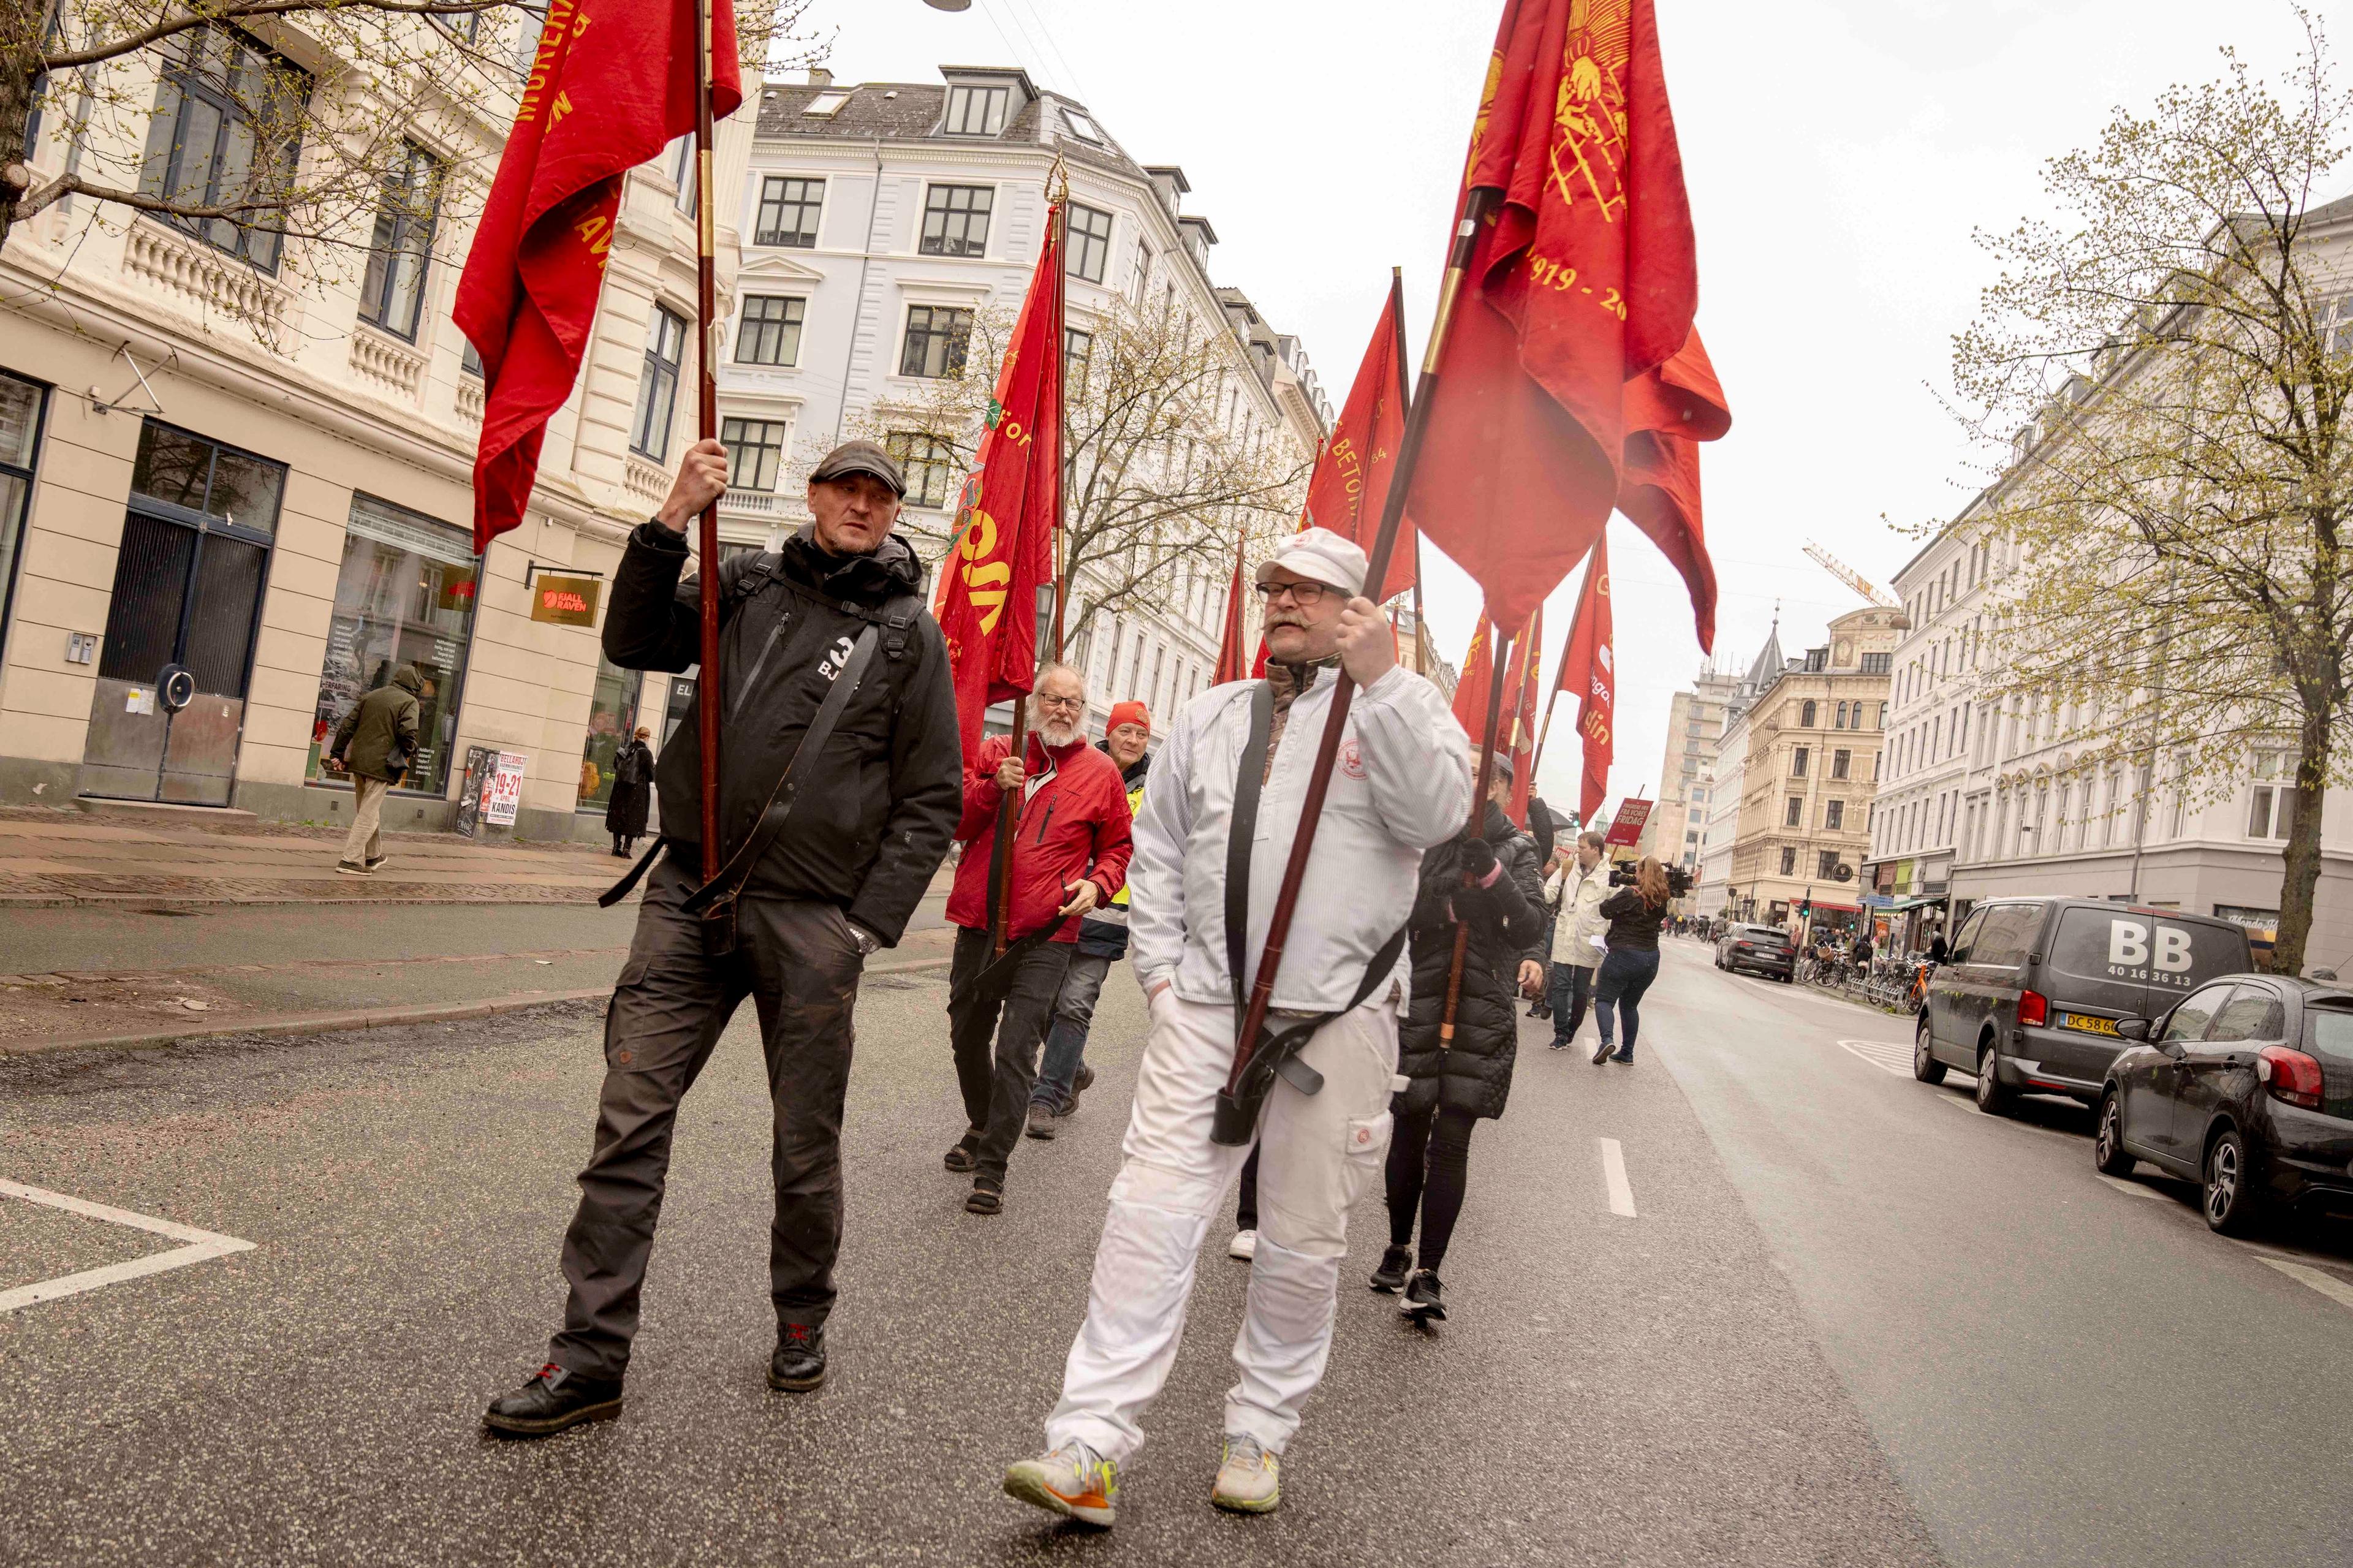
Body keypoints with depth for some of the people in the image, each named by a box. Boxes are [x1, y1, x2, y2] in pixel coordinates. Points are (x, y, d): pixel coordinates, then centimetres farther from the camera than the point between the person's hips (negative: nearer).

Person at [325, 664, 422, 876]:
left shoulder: (371, 696, 15)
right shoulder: (409, 702, -6)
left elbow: (347, 725, 13)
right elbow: (408, 732, -19)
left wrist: (337, 753, 14)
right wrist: (410, 751, 1)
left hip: (359, 762, 7)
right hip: (381, 765, -7)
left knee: (367, 811, 18)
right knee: (369, 813, -3)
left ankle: (373, 856, 29)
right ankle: (351, 860, -7)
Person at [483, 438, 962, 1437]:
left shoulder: (911, 632, 4)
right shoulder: (751, 583, 11)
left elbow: (932, 799, 2)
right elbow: (635, 644, 5)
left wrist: (871, 923, -5)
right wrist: (671, 523, -6)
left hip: (809, 921, -2)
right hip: (690, 896, 2)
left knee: (806, 1143, 8)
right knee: (631, 1118, -2)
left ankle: (802, 1321, 30)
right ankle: (590, 1357, 6)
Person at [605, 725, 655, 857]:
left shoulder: (625, 750, 4)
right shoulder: (646, 753, -11)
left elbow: (616, 767, 9)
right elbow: (651, 775, -9)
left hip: (620, 789, 5)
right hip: (638, 791, -5)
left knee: (618, 816, 12)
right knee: (633, 819, 2)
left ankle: (616, 847, 15)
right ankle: (626, 849, -1)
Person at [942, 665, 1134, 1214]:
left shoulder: (1101, 772, 4)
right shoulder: (996, 754, 7)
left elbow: (1118, 846, 11)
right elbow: (954, 823, 4)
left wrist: (1098, 884, -8)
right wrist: (992, 787, -13)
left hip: (1044, 936, -3)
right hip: (978, 923, 3)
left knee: (1016, 1051, -11)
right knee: (967, 1036, 17)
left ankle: (992, 1168, -3)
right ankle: (981, 1126, 42)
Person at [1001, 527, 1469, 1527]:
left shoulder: (1400, 704, 5)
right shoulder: (1211, 715, 16)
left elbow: (1437, 817, -14)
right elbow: (1156, 847, 19)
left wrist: (1379, 675, -19)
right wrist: (1159, 966, 7)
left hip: (1338, 1019, -2)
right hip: (1204, 1006, 2)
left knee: (1304, 1243, 7)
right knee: (1152, 1210, -7)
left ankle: (1260, 1434, 25)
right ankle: (1090, 1449, -4)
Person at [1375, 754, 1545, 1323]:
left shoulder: (1517, 850, 6)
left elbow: (1529, 924, -9)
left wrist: (1488, 867, -21)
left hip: (1483, 1012, 0)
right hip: (1419, 1003, 0)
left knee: (1451, 1141, -4)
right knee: (1410, 1132, 9)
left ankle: (1427, 1276, -1)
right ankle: (1398, 1250, 27)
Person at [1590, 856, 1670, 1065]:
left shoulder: (1629, 895, -17)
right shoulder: (1661, 900, 3)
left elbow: (1605, 911, -12)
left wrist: (1619, 890, 0)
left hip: (1624, 955, -6)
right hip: (1651, 959, 6)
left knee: (1604, 999, 1)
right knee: (1630, 1005, 19)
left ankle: (1606, 1040, -22)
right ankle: (1627, 1052, 18)